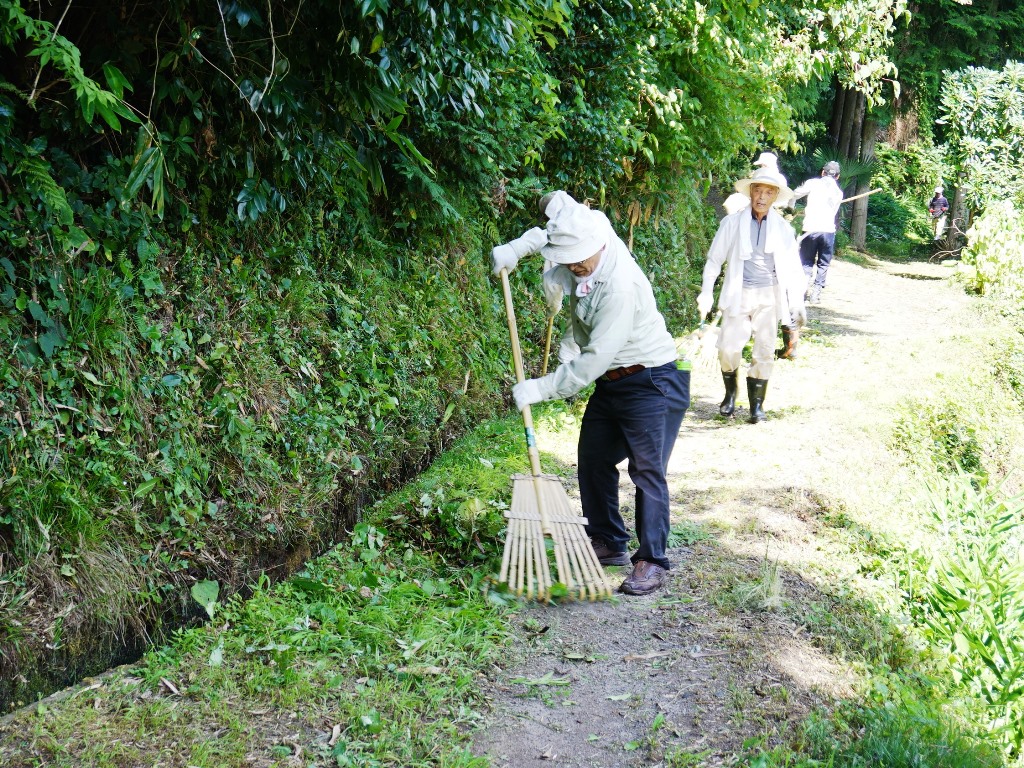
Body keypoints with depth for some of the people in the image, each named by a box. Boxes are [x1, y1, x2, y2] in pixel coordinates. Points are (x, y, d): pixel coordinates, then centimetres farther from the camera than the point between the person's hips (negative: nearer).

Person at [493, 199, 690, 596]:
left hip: (651, 383, -10)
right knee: (593, 460, 15)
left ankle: (652, 561, -2)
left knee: (646, 470, -10)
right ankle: (608, 543, 27)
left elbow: (594, 360, -32)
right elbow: (560, 205, 16)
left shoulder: (620, 286, -33)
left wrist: (540, 388, -26)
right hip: (611, 382, 10)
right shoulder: (586, 257, -6)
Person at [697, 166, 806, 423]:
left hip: (769, 296, 1)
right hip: (739, 295, -1)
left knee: (764, 352, 3)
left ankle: (757, 403, 15)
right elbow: (714, 260, 4)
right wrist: (706, 294, -2)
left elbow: (793, 269, 8)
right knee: (728, 349, -6)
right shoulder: (732, 223, -1)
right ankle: (730, 393, 20)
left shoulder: (783, 228, 4)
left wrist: (797, 303, 2)